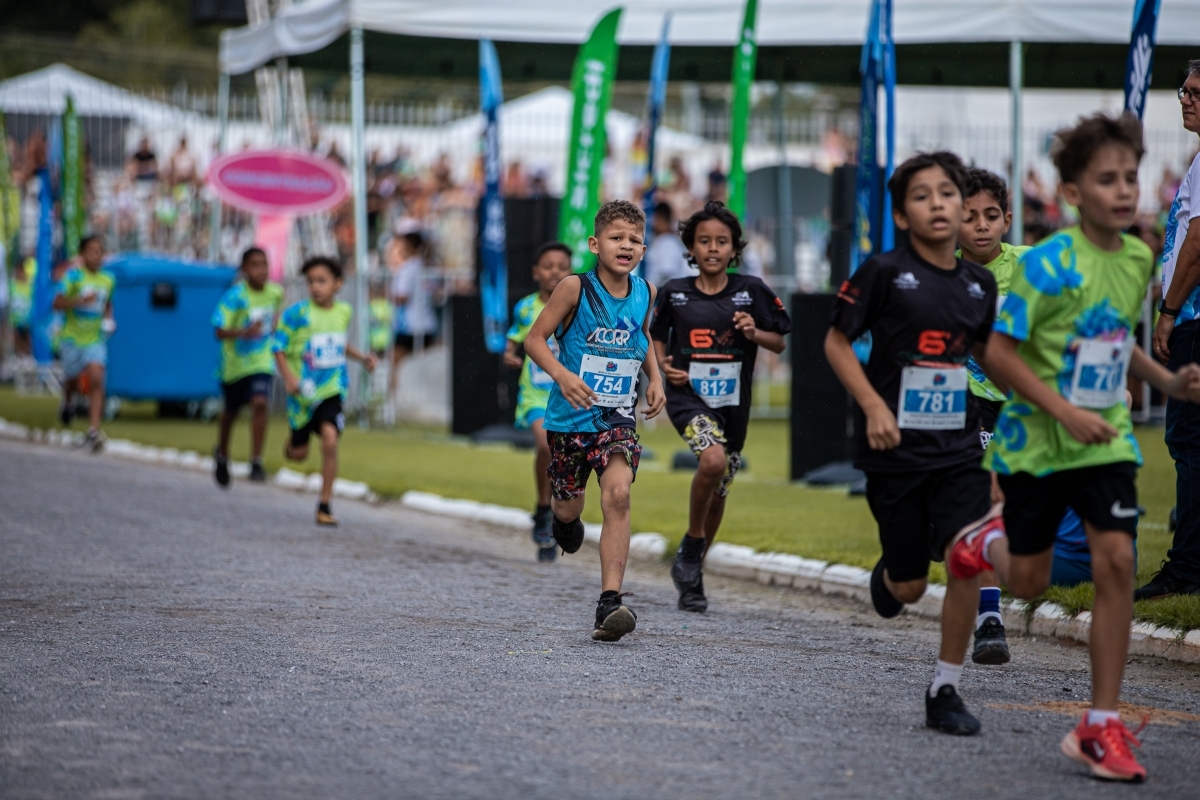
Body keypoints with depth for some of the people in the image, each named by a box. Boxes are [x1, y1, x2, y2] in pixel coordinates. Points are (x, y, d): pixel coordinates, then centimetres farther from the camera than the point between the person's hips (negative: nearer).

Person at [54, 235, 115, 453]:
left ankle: (93, 430, -19)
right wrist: (80, 301, -32)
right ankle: (68, 402, 51)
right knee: (73, 380, 13)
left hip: (96, 339, 2)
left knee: (96, 379, -15)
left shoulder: (108, 279, 3)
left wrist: (108, 318, 4)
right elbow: (57, 304, -19)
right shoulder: (74, 276, -11)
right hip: (72, 337, -2)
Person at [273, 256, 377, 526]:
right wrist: (288, 377, -21)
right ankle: (293, 441, 49)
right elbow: (279, 348, -8)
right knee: (298, 454, 9)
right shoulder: (297, 313, -11)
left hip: (332, 389, 1)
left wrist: (362, 357, 8)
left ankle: (325, 505, -11)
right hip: (303, 391, -1)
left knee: (329, 439, -20)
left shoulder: (344, 311, 3)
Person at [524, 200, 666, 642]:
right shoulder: (575, 288, -13)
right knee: (568, 507, 13)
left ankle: (609, 602, -24)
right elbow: (535, 338, -9)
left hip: (617, 417, 1)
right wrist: (562, 375, -25)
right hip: (571, 416, -1)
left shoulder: (645, 293, 0)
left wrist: (655, 378, 5)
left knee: (617, 494, -21)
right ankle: (565, 520, 55)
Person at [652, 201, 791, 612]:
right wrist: (663, 366, -6)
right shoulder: (674, 293, -1)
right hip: (688, 396, -2)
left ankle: (693, 577, 30)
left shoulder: (751, 291, -1)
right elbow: (657, 337, 13)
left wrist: (754, 333, -14)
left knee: (718, 491, 10)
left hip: (732, 402, 3)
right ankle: (690, 545, -8)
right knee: (713, 460, -30)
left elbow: (779, 343, 6)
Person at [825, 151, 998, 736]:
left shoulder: (979, 283, 6)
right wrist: (873, 405, -14)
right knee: (910, 587, 4)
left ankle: (945, 691, -1)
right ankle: (887, 577, 44)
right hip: (895, 447, -3)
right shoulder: (884, 272, -7)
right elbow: (836, 342, -4)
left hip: (960, 447, 3)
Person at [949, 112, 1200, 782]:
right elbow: (1000, 352, -17)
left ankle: (1102, 726, -5)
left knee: (1117, 561, -12)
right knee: (1030, 584, 8)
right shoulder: (1048, 264, -17)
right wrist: (1065, 412, -23)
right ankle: (988, 541, 48)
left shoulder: (1139, 259, 2)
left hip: (1107, 440, 4)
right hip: (1037, 443, -4)